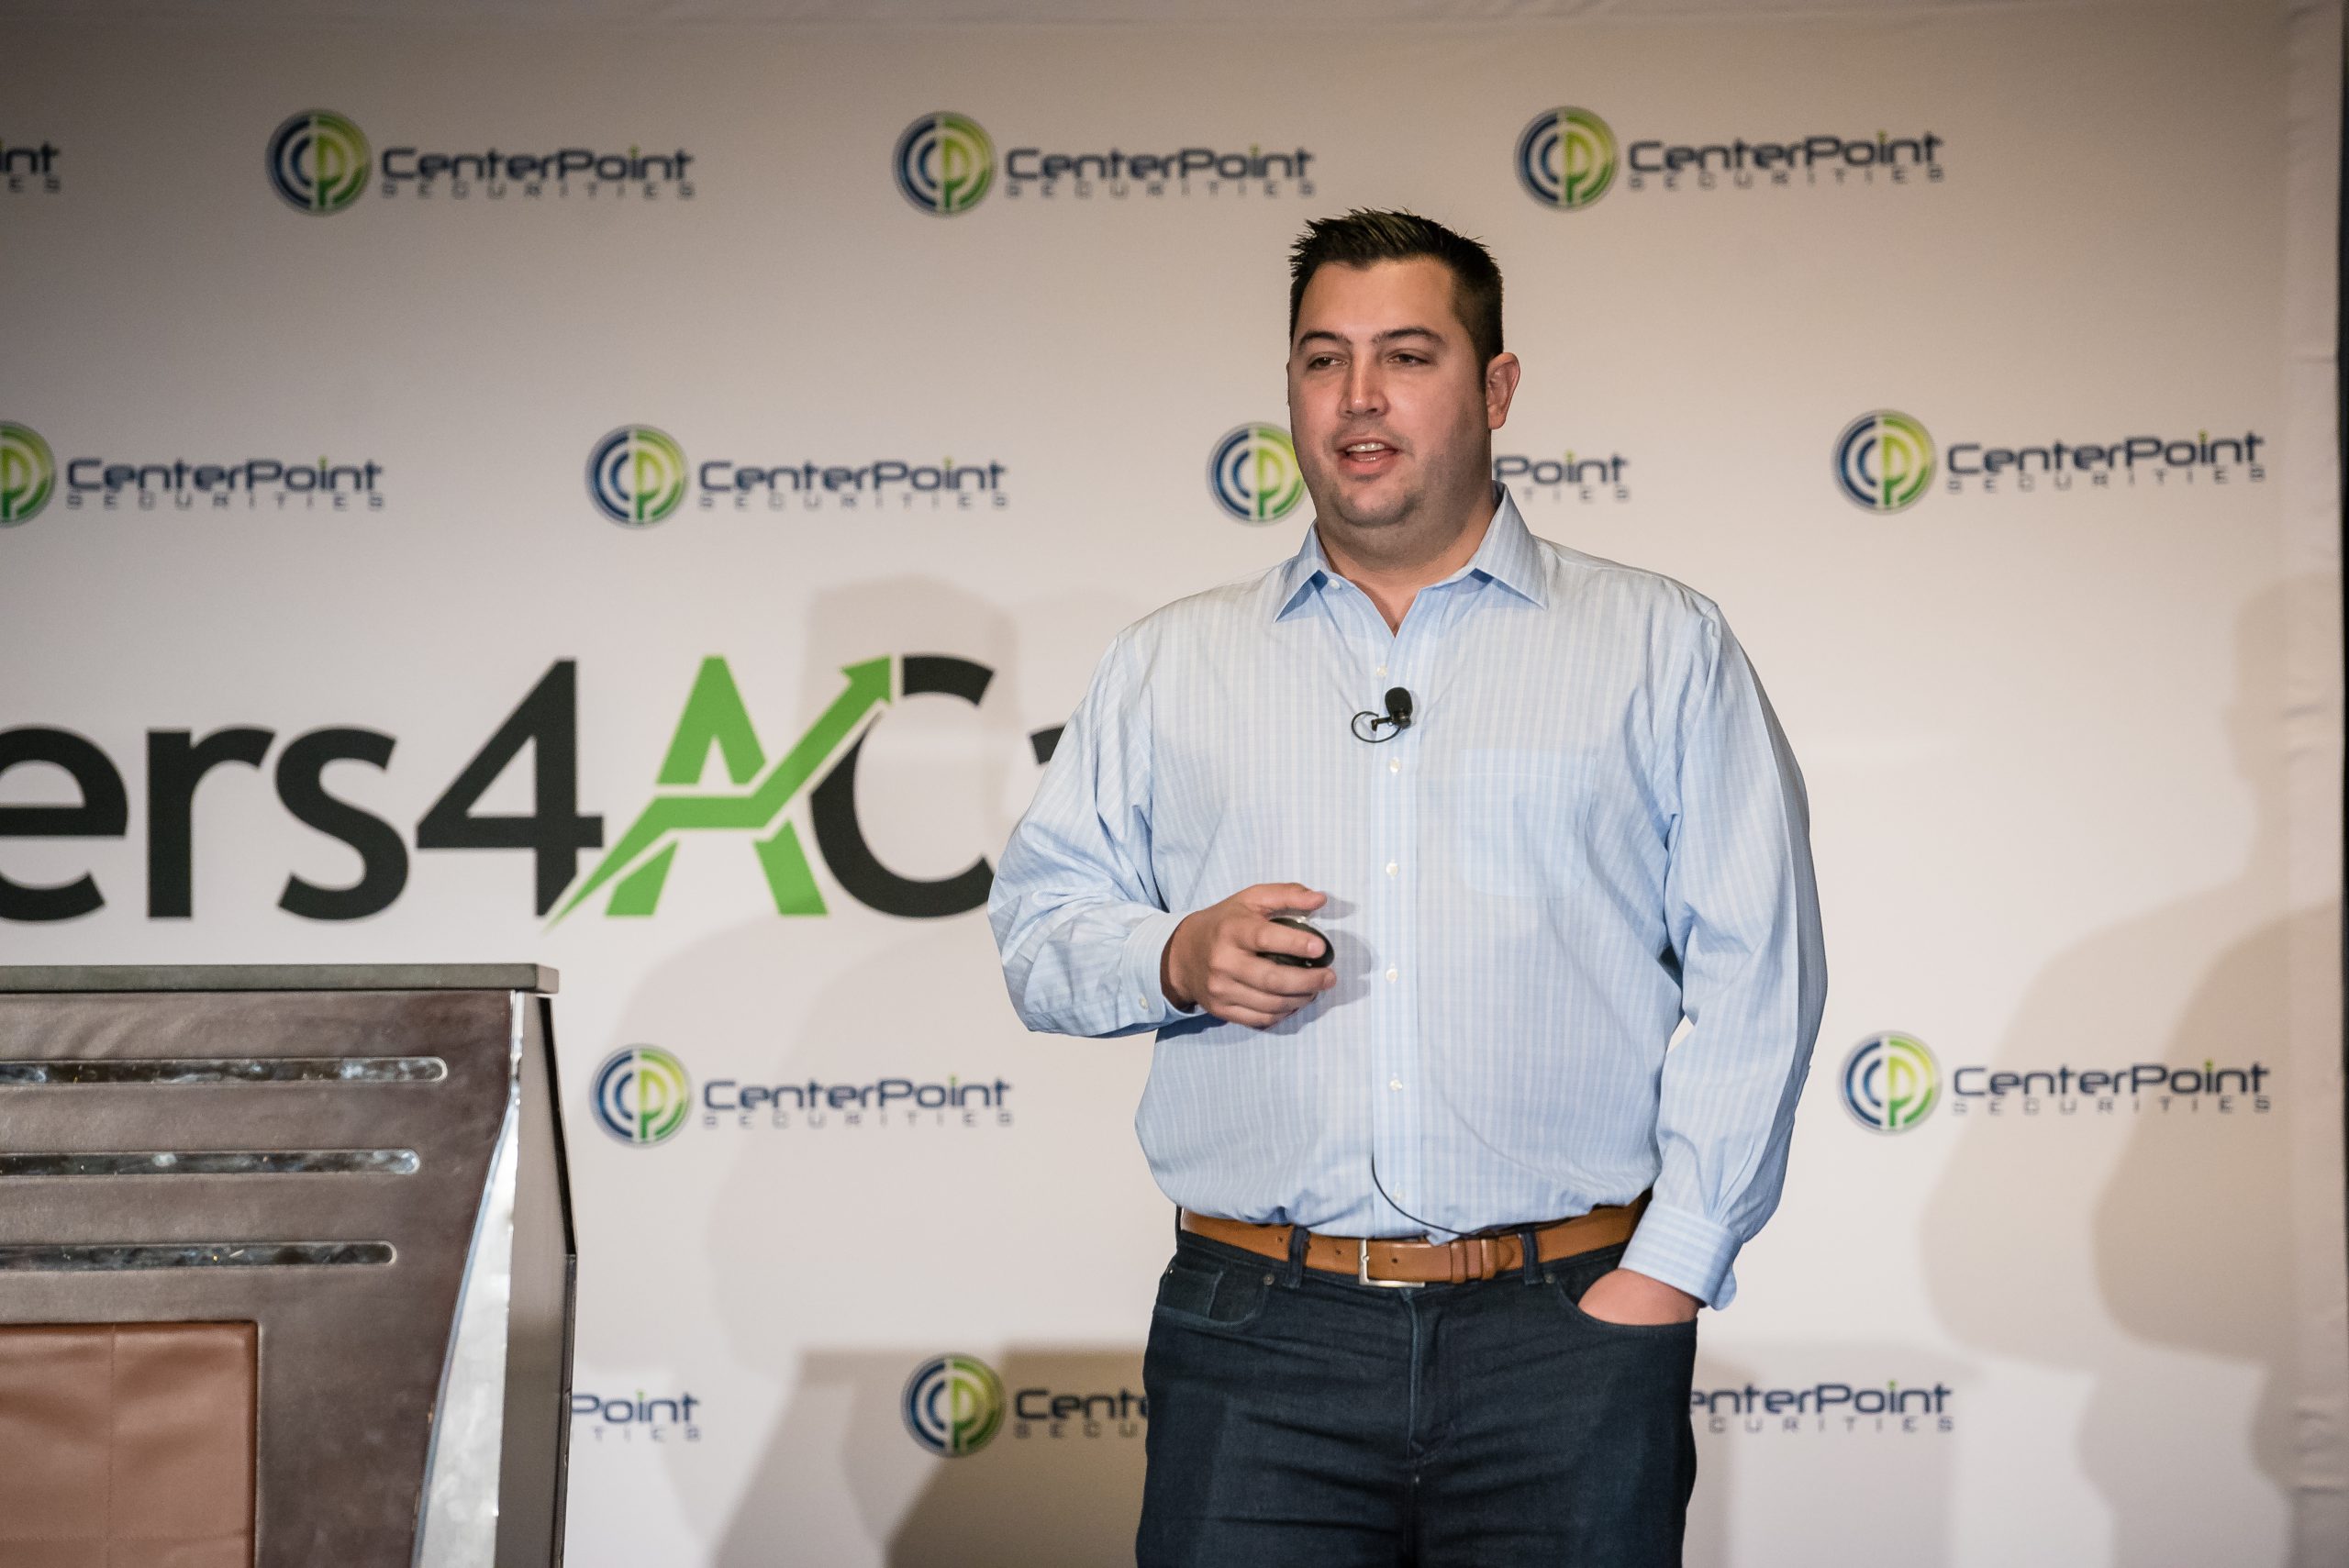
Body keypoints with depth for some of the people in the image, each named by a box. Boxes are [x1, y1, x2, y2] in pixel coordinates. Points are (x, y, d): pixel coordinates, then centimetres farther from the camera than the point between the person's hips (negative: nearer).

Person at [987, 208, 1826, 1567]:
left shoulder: (1664, 650, 8)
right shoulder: (1169, 665, 15)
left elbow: (1755, 971, 2)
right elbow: (1039, 920, 14)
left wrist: (1671, 1266, -7)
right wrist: (1176, 960, -7)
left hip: (1567, 1321, -1)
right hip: (1258, 1335, 1)